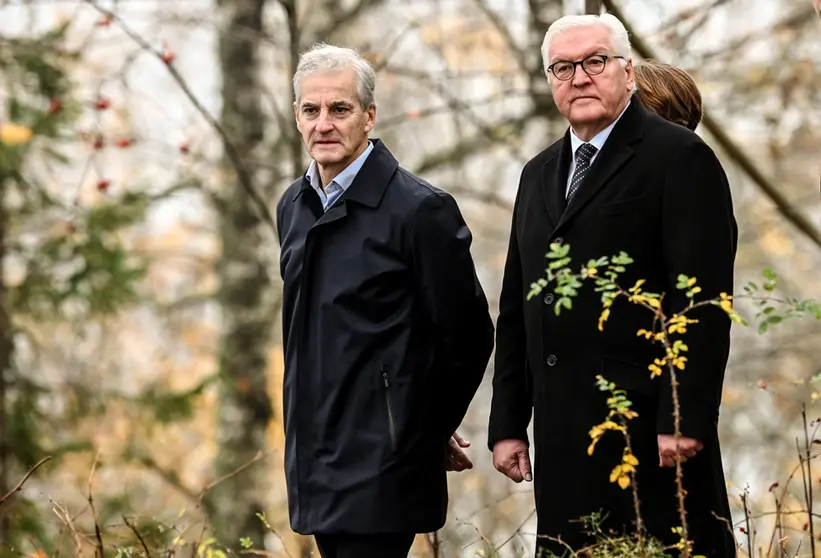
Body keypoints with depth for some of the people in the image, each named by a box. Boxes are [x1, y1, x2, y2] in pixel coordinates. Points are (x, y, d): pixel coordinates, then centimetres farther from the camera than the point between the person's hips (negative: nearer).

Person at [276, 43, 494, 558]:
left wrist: (428, 432, 4)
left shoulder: (419, 210, -12)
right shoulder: (294, 207, 11)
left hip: (381, 464, -7)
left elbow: (468, 337, -6)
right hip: (315, 458, 7)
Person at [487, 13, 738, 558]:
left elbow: (704, 301, -10)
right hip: (563, 438, 7)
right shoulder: (540, 174, 20)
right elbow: (516, 312, 21)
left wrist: (685, 419, -17)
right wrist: (507, 425, 14)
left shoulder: (681, 158, -3)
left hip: (650, 430, -6)